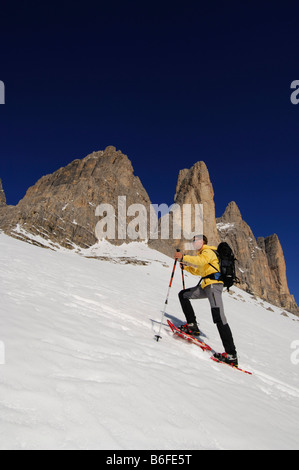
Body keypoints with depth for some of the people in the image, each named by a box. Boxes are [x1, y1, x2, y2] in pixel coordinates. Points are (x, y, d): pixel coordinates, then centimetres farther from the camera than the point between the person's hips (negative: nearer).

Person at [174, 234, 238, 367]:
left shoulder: (208, 251, -2)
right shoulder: (201, 254, 28)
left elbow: (201, 261, -25)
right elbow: (198, 271, 33)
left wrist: (183, 257, -30)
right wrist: (186, 265, 20)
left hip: (214, 283, -10)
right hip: (205, 286, 10)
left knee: (218, 317, -20)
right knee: (183, 295, 9)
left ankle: (231, 355, -24)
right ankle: (192, 325, 4)